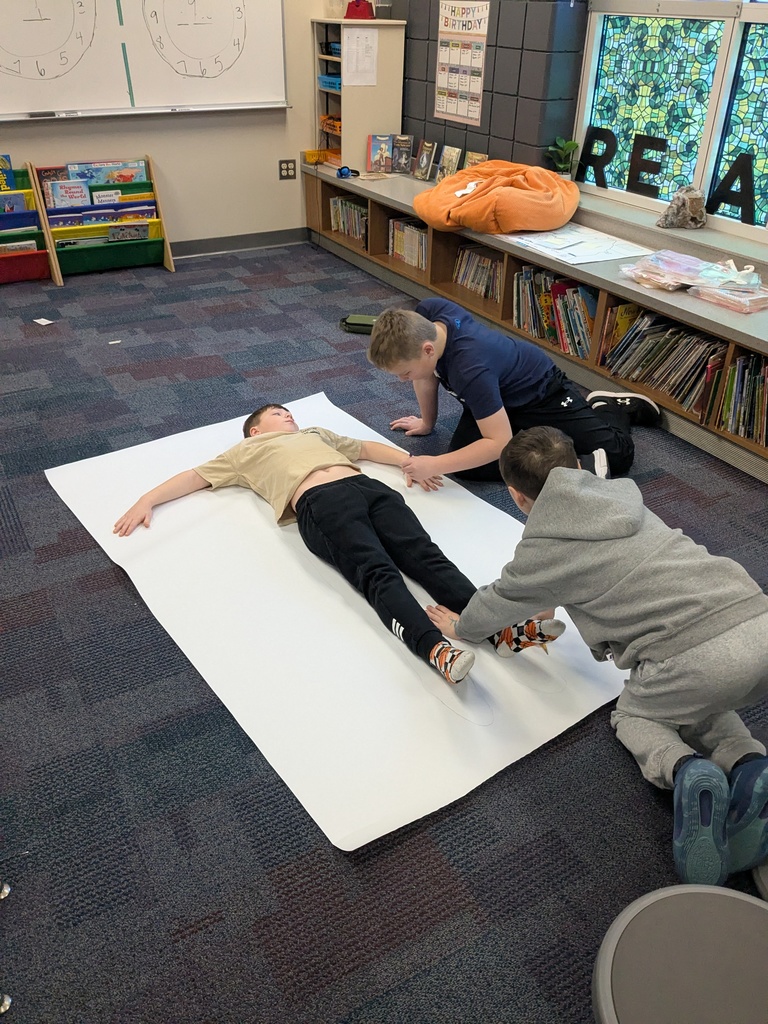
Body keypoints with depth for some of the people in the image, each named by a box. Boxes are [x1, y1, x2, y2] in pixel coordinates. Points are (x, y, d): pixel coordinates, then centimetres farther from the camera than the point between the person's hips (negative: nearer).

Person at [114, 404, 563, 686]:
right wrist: (146, 501, 16)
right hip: (320, 502, -4)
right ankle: (436, 649, -53)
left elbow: (367, 446, 42)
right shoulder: (246, 452, 32)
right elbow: (193, 477, 29)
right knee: (377, 572, -30)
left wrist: (413, 460, 28)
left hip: (369, 487, 5)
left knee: (424, 555, -20)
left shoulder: (315, 433, 44)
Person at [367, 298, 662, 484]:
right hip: (500, 392, 8)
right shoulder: (424, 314, -24)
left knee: (617, 451, -15)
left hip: (541, 390, -8)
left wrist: (433, 465, -42)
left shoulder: (470, 369, -46)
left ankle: (614, 408, 19)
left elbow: (499, 443, -42)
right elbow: (427, 374, -3)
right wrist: (427, 422, 7)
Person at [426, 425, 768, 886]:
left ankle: (683, 769, -5)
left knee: (634, 714, 26)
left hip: (700, 657, -6)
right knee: (696, 700, 36)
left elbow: (496, 604, 21)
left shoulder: (542, 549, 1)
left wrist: (459, 627, 44)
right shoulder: (621, 494, 19)